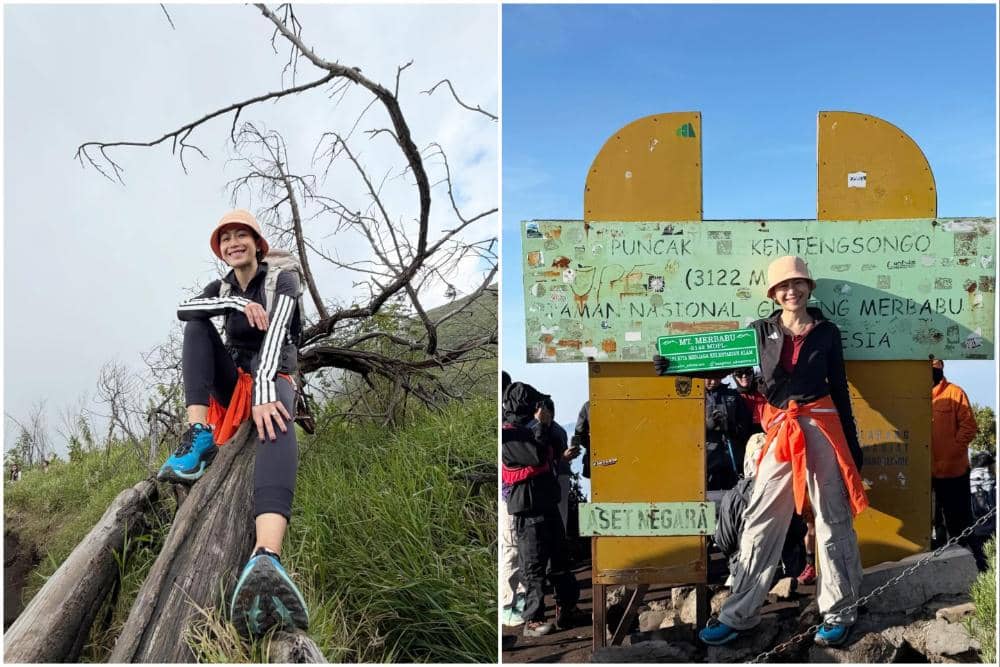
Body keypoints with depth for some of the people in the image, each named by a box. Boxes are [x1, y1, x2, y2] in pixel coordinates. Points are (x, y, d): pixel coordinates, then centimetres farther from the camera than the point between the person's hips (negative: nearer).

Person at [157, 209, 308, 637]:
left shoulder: (283, 280, -2)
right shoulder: (222, 288, 13)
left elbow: (275, 332, -22)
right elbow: (183, 310, -9)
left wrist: (263, 391, -38)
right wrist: (237, 303, -25)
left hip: (273, 379, -6)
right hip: (233, 382, 6)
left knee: (276, 420, -43)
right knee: (198, 324, -15)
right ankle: (199, 435, -31)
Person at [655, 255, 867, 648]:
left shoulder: (827, 332, 6)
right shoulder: (760, 331, 7)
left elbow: (839, 388, 9)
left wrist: (852, 443, 9)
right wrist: (676, 366, -11)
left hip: (821, 427, -1)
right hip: (778, 432, 1)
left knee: (833, 519, 4)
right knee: (760, 522, 2)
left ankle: (839, 614, 18)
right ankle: (739, 614, 9)